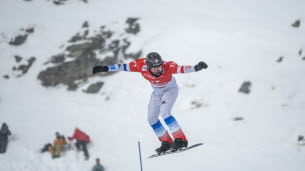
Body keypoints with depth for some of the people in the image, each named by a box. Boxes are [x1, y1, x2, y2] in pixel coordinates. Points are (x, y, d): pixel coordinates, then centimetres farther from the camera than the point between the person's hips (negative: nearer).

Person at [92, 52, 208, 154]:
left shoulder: (167, 66, -38)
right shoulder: (141, 66, -29)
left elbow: (182, 69, -49)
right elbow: (124, 67, -18)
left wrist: (196, 68, -67)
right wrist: (105, 69, -16)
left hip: (170, 90, -5)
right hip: (157, 93, 6)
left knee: (164, 113, -26)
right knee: (151, 119, 5)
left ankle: (180, 140, -22)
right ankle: (166, 142, 16)